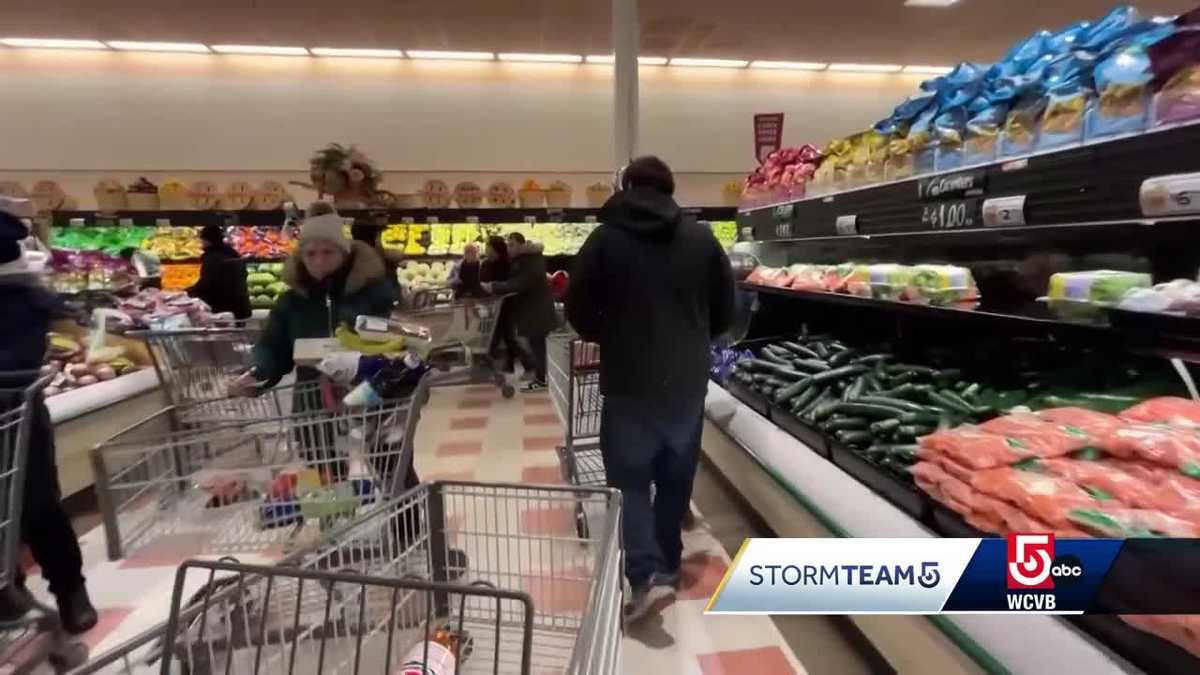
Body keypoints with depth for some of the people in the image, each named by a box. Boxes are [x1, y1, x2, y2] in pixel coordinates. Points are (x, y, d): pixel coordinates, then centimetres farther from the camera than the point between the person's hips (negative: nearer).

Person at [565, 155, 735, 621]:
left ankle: (646, 574, -4)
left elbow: (579, 312, -1)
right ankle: (666, 565, 30)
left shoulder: (605, 238, -2)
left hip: (629, 380, -3)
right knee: (676, 475, 16)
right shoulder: (702, 238, 4)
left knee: (630, 476, 8)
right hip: (688, 379, 3)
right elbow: (725, 312, 8)